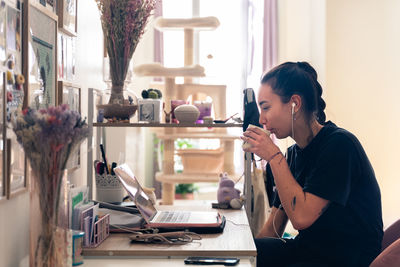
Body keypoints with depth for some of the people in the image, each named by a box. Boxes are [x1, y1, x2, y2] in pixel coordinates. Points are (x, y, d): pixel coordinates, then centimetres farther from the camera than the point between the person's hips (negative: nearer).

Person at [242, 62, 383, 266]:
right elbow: (272, 229, 10)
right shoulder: (294, 154, 8)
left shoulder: (340, 144, -16)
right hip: (305, 250, 7)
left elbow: (302, 217, -24)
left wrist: (273, 156, -18)